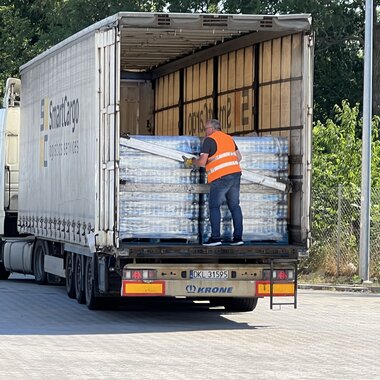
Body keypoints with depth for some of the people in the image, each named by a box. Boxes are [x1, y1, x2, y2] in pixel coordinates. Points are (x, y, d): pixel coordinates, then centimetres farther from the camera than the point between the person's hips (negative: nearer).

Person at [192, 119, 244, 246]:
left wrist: (193, 161, 10)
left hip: (220, 177, -6)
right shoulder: (229, 138, 17)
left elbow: (202, 161, -9)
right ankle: (238, 237, 7)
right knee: (234, 206, 10)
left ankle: (215, 237, -7)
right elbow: (239, 157, 20)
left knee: (214, 206, 0)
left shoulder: (209, 140, -4)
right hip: (235, 173, 7)